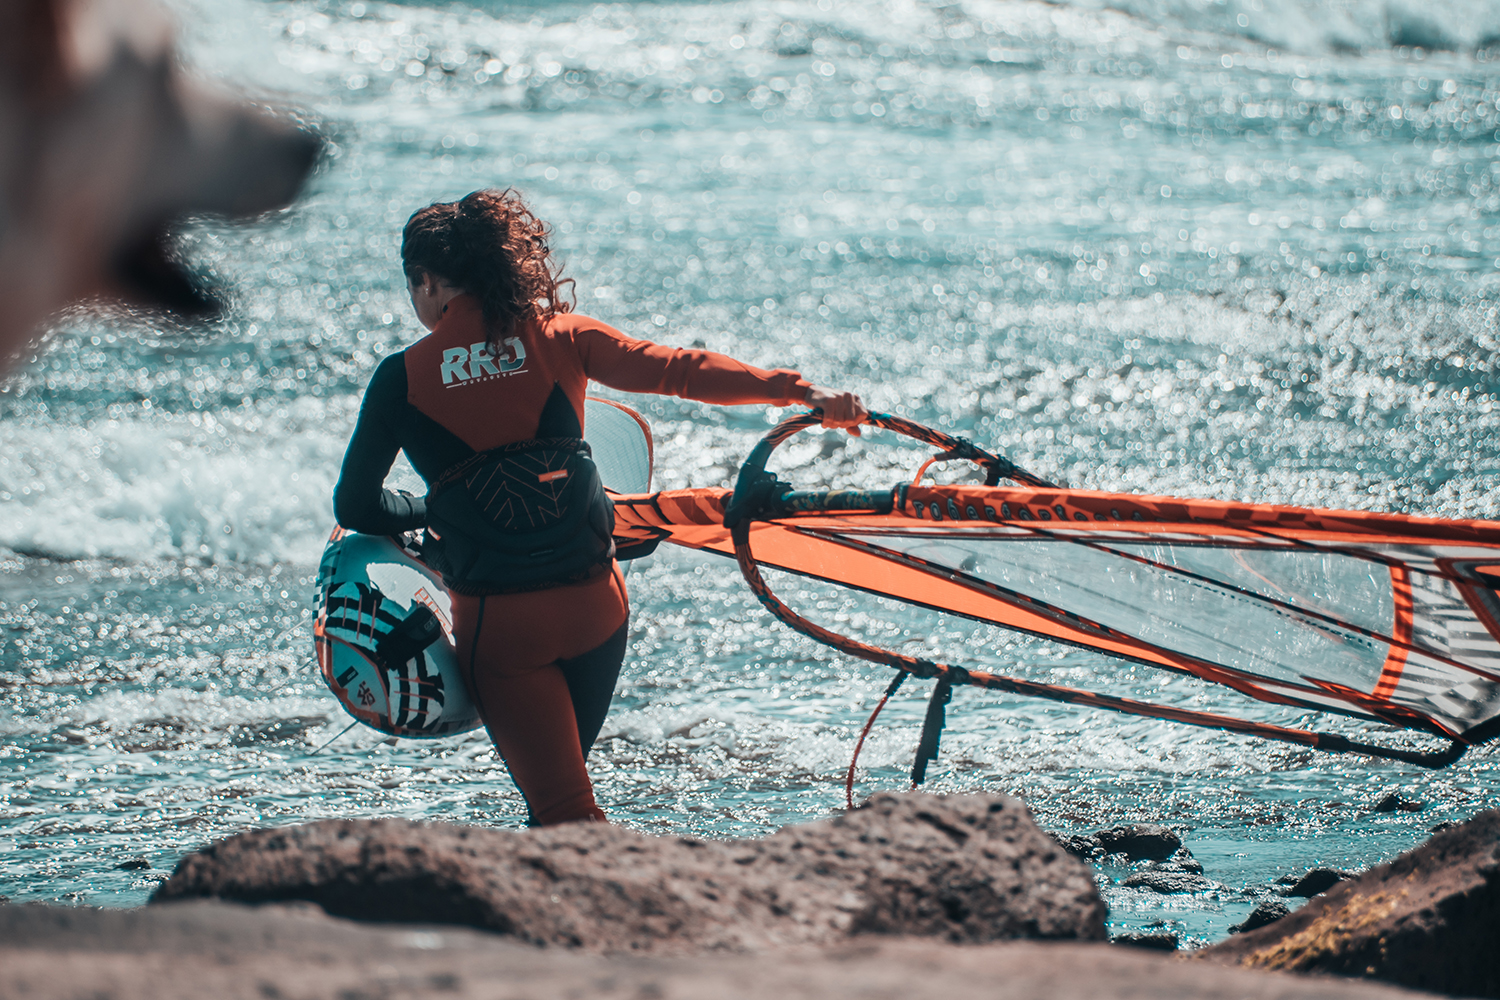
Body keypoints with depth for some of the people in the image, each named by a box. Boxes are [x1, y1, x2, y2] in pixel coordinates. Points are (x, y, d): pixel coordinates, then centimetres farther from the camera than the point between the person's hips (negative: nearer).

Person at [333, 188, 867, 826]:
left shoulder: (403, 378, -5)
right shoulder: (558, 337, 1)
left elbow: (356, 508, 0)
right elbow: (679, 371, -5)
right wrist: (801, 391, -3)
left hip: (496, 623, -4)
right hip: (593, 604, 4)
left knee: (565, 812, -1)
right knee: (559, 778, 24)